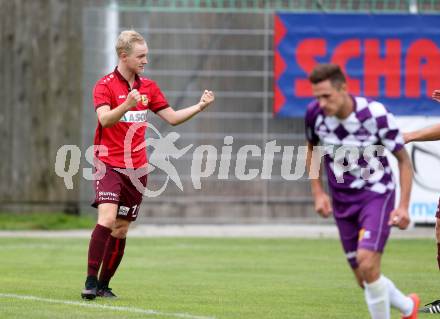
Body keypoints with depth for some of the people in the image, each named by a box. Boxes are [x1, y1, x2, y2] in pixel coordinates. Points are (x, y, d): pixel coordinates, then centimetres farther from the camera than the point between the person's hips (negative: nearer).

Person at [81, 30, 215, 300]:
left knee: (121, 229, 7)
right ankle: (90, 281, -21)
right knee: (107, 219, -23)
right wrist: (127, 105, -40)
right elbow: (105, 119, -23)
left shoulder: (148, 87, 11)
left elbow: (172, 117, 15)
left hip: (137, 168, 6)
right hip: (110, 164, -6)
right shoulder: (105, 86, -8)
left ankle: (104, 284, 17)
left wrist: (201, 106, 1)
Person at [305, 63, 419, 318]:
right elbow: (313, 149, 12)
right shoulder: (315, 113, -11)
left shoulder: (376, 114, -22)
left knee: (367, 264, -26)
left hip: (377, 195, -5)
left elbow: (404, 159, -9)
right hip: (342, 202, 5)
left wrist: (404, 206, -16)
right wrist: (318, 192, 4)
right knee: (365, 281, 7)